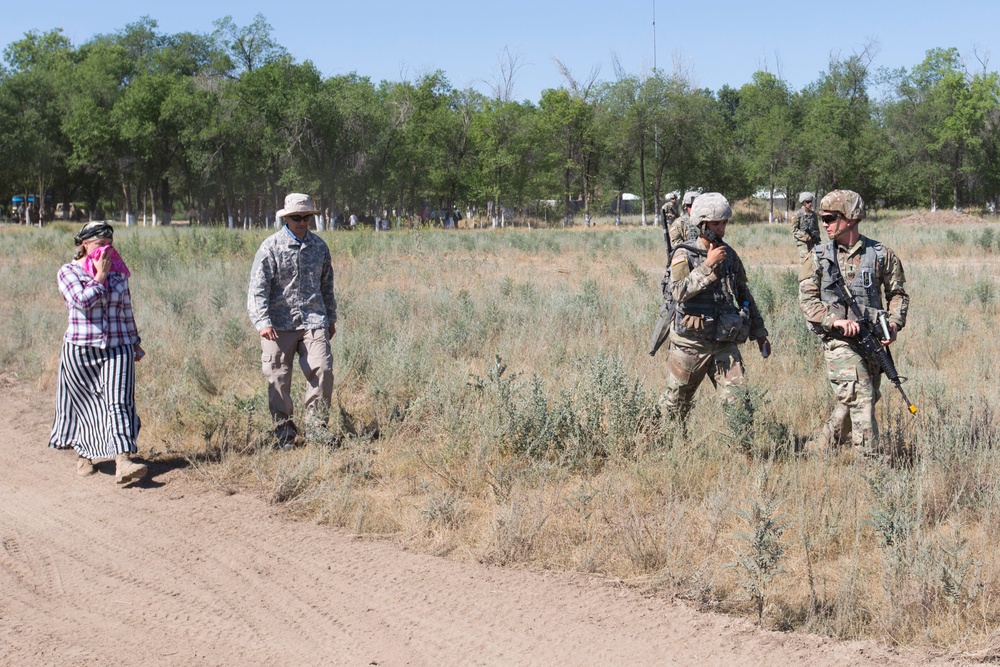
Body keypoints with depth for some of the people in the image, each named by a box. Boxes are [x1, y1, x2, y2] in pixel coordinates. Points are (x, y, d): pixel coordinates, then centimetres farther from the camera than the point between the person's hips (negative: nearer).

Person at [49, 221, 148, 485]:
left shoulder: (118, 272, 11)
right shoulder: (69, 272, 0)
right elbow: (82, 300, -18)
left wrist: (135, 343, 21)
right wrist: (99, 277, -10)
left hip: (117, 349, 2)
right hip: (81, 351, -2)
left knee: (119, 402, -12)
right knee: (85, 404, 8)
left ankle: (123, 463, -24)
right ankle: (83, 456, 30)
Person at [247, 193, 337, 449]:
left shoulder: (319, 246, 12)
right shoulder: (271, 246, -2)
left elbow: (326, 284, 24)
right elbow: (258, 287, -6)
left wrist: (331, 317, 26)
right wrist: (262, 321, -15)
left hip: (313, 320, 3)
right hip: (279, 323, -3)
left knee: (322, 370, -10)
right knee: (278, 378, -1)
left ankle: (316, 425, 3)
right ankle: (284, 430, 10)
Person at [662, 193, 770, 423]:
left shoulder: (729, 254, 7)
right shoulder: (684, 255, -8)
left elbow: (744, 294, 18)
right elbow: (679, 292, -25)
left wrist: (759, 332, 19)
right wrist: (708, 265, -27)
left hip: (725, 343, 3)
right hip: (691, 343, -3)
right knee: (675, 406, 9)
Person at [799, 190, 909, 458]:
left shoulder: (881, 255, 3)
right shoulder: (818, 257, 1)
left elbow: (898, 293, 10)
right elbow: (807, 299, -2)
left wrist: (894, 323, -8)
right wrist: (835, 320, -18)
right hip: (839, 341, -3)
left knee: (858, 402, 11)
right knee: (861, 400, -15)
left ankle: (820, 448, 29)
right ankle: (870, 460, -10)